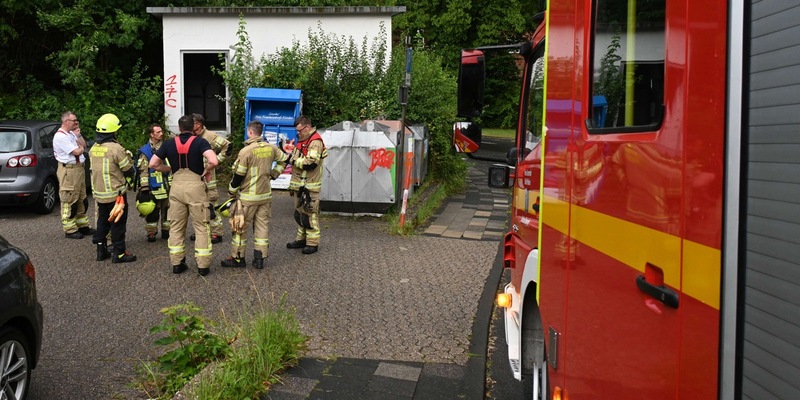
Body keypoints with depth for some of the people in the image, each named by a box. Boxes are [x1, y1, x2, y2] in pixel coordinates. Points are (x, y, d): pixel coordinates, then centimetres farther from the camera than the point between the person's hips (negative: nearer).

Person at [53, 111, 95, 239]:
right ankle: (70, 230, 3)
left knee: (82, 200, 16)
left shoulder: (72, 134, 14)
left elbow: (84, 146, 12)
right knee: (69, 201, -4)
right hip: (68, 170, -10)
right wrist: (80, 148, 3)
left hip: (79, 168, 10)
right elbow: (76, 152, -18)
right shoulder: (60, 136, -15)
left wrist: (78, 135, 0)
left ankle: (82, 225, 26)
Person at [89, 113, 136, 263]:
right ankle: (119, 253, 7)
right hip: (115, 193, -7)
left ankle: (101, 250, 25)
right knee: (118, 223, 2)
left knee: (102, 221, 18)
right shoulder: (116, 149, -18)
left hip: (99, 193, 7)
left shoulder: (93, 149, 4)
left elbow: (97, 169, 15)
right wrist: (128, 157, 9)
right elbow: (130, 171, -12)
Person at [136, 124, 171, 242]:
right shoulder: (145, 151, -4)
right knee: (152, 212, 2)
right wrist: (144, 188, -13)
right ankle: (151, 232, 12)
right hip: (154, 187, -4)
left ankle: (166, 230, 22)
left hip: (168, 187, 5)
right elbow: (143, 171, -8)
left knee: (168, 210, 11)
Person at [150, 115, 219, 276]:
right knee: (201, 227, 4)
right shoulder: (200, 142, -6)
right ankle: (203, 265, 5)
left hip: (177, 186, 3)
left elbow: (153, 164, 5)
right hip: (195, 185, -3)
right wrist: (206, 170, -3)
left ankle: (176, 263, 19)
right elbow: (213, 161, -22)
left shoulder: (169, 144, 5)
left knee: (176, 227, 14)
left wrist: (170, 169, 15)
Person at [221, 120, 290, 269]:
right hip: (266, 195, 5)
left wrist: (232, 192, 2)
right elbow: (284, 160, 17)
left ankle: (237, 258, 13)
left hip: (248, 197, -5)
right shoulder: (271, 148, 1)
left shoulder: (246, 151, -16)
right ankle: (260, 257, 13)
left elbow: (238, 175, -11)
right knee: (262, 225, 10)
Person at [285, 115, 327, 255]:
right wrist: (293, 150, 7)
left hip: (309, 186, -10)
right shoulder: (303, 141, 16)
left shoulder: (315, 142, -15)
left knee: (309, 214, -5)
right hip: (298, 185, 10)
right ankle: (301, 238, 27)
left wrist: (294, 159, -15)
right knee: (299, 213, 16)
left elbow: (311, 163, -25)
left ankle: (313, 242, 3)